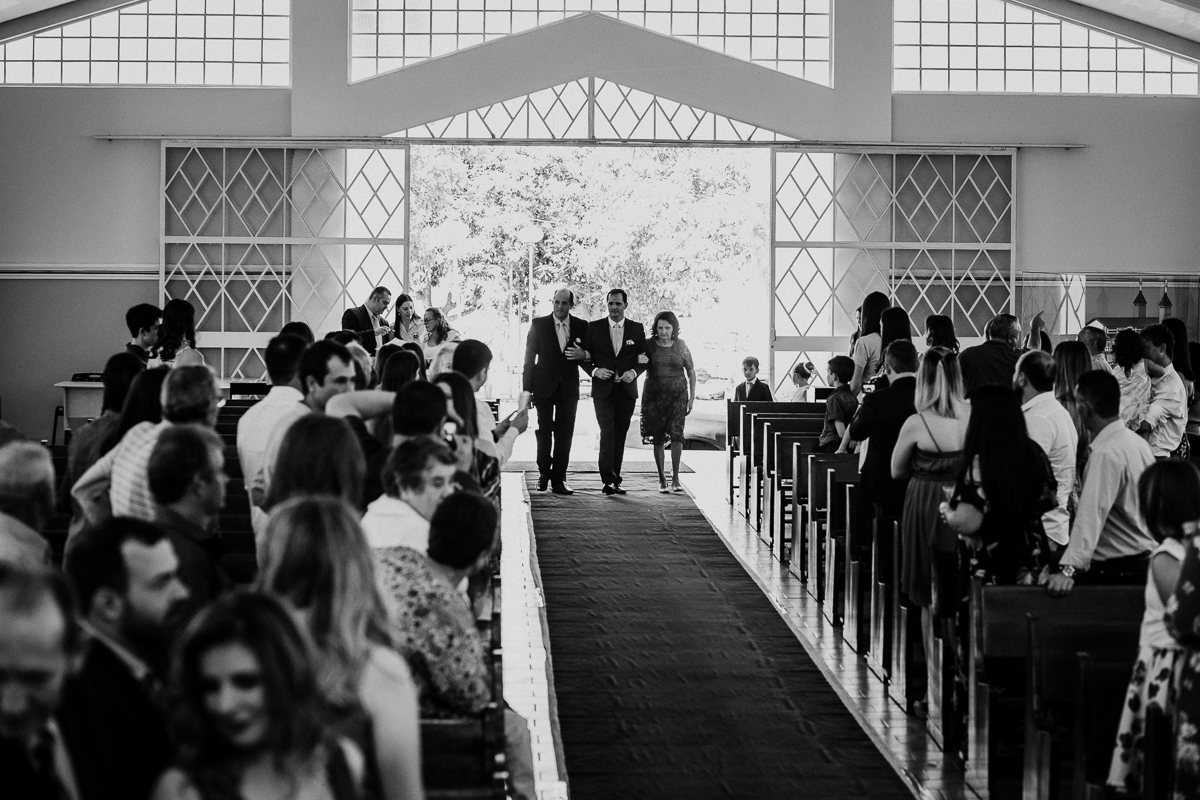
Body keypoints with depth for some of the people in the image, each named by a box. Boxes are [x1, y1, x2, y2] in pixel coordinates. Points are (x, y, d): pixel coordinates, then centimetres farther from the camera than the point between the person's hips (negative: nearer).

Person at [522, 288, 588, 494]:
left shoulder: (581, 327, 5)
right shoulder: (539, 324, 2)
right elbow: (529, 358, 2)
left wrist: (582, 355, -12)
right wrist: (527, 389, -3)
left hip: (569, 388, 1)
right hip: (544, 386, -1)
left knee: (565, 434, -1)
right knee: (544, 431, 1)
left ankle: (559, 479, 3)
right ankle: (544, 472, 17)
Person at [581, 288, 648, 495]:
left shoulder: (637, 329, 6)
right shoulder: (594, 327, 3)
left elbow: (644, 359, 9)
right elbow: (584, 357, 6)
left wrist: (634, 372, -9)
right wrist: (595, 370, -13)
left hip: (627, 391, 2)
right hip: (603, 390, -2)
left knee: (620, 436, 6)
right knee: (607, 433, -15)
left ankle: (614, 480, 13)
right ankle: (608, 479, -19)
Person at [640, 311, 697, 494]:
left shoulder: (680, 345, 2)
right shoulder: (648, 345, 0)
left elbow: (691, 371, 9)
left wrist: (692, 397, 6)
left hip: (677, 393, -1)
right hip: (654, 395, 1)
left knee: (676, 432, -16)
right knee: (658, 438, 1)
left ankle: (675, 478, -14)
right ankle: (662, 479, 12)